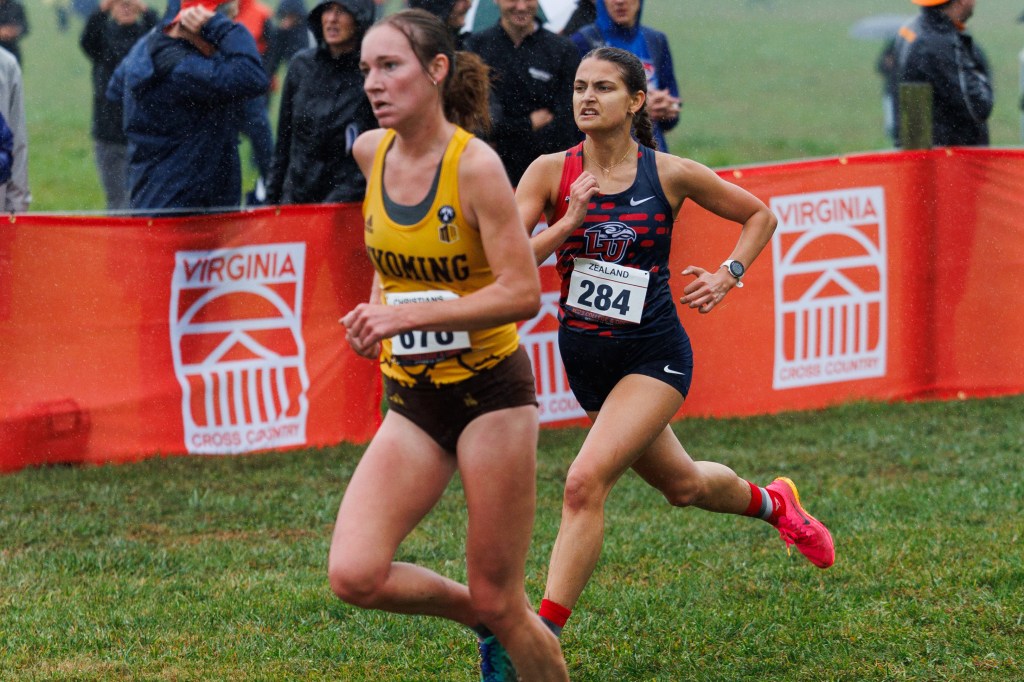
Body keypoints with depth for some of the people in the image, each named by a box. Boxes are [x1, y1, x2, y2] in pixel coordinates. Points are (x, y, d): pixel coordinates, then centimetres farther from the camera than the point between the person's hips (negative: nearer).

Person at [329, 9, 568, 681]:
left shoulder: (475, 164, -16)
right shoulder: (371, 152, 2)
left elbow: (524, 293, -21)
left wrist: (407, 313, -26)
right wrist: (379, 305, 9)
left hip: (490, 394, -6)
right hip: (412, 401, 6)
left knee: (498, 604, -2)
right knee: (355, 575, -12)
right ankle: (489, 624, 14)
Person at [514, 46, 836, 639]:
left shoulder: (671, 174, -7)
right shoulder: (553, 173, -6)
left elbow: (760, 216, 9)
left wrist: (727, 276, -5)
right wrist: (568, 224, -25)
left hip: (654, 355, -4)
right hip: (587, 359, 4)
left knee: (586, 483, -22)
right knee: (683, 485, 23)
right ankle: (771, 503, 55)